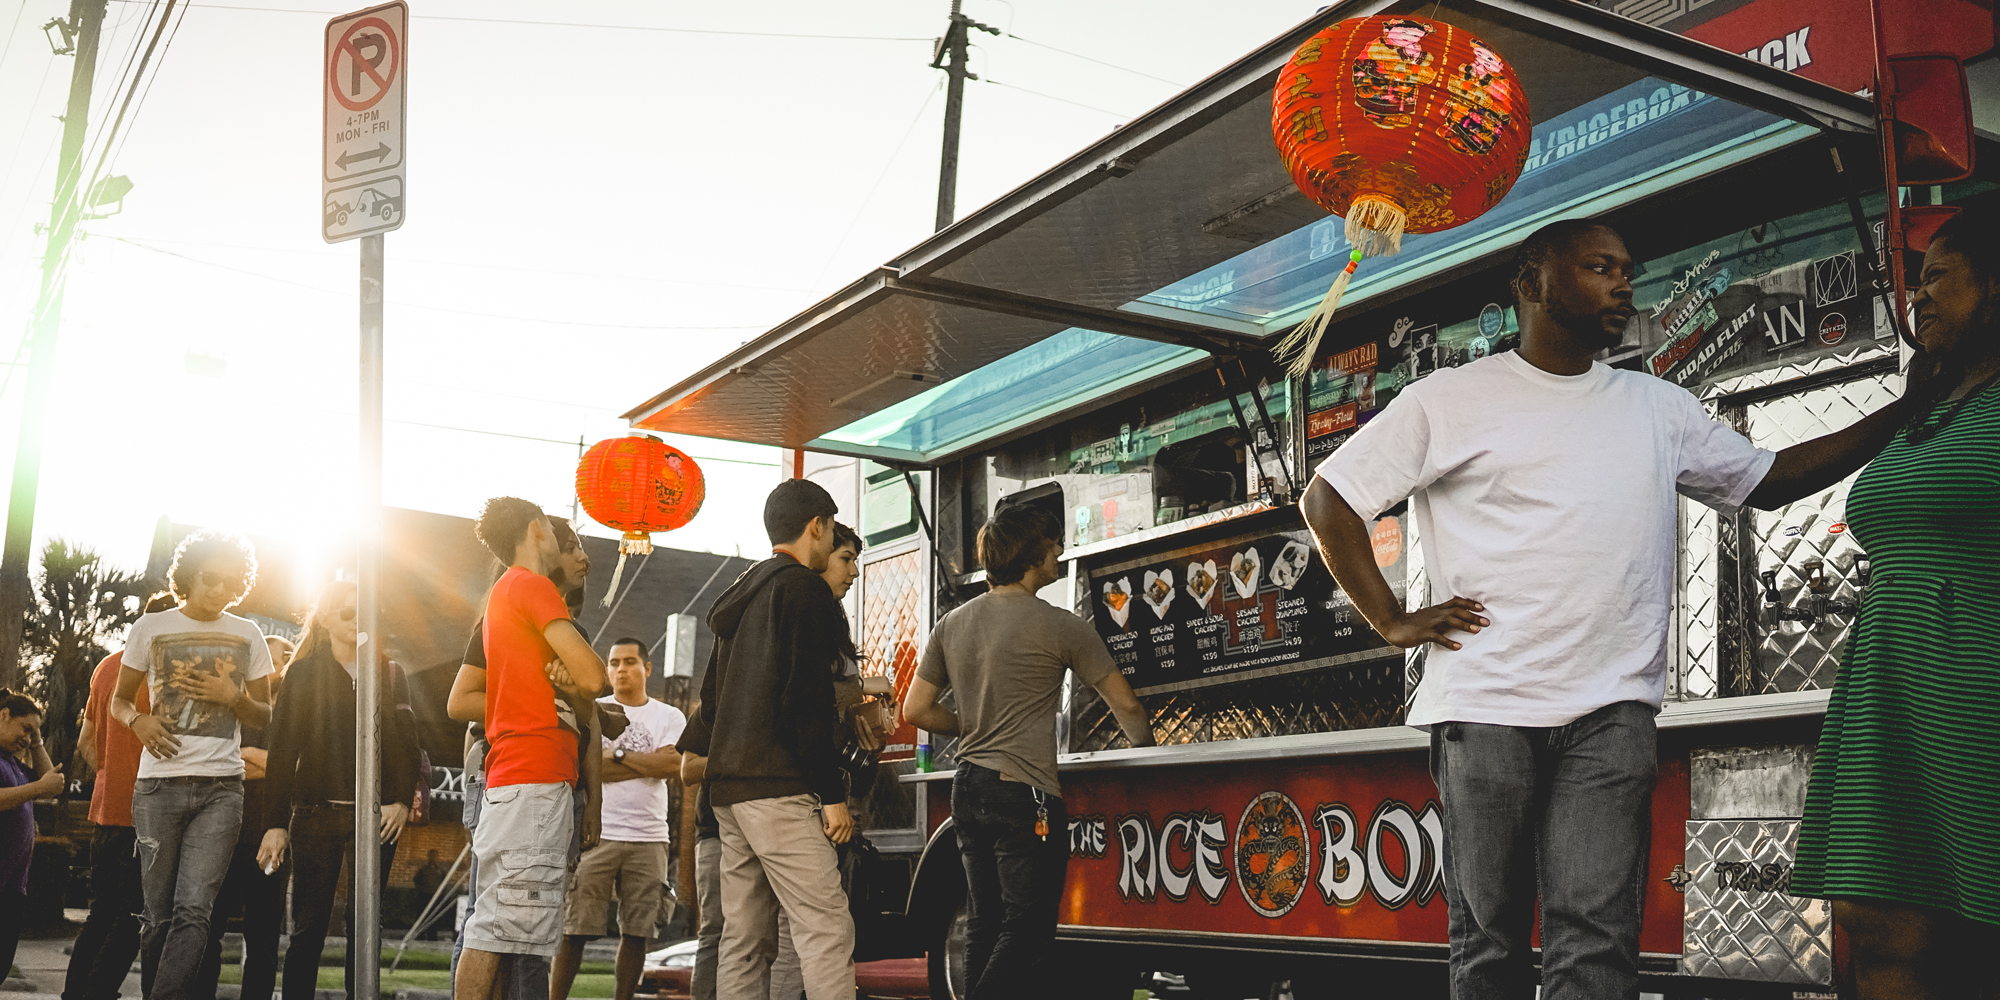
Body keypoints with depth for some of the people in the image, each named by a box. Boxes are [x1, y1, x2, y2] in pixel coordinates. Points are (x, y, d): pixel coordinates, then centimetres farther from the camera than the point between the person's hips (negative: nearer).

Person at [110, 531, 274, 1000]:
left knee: (193, 910, -12)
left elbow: (264, 717, 16)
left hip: (221, 786, 0)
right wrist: (139, 721, -6)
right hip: (159, 784, 0)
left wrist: (232, 697, -5)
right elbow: (119, 699, 16)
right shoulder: (150, 628, 8)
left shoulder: (247, 635, 11)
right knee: (159, 913, 2)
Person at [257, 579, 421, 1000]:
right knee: (309, 926, -2)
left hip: (376, 813, 2)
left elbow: (407, 743, 9)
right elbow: (282, 749, 2)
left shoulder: (389, 673, 11)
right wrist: (276, 822, -4)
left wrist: (402, 800, -5)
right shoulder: (305, 673, 6)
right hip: (317, 811, -1)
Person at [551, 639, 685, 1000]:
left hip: (648, 838, 1)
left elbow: (672, 764, -6)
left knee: (637, 931, 2)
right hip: (597, 834, -1)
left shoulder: (669, 717, 11)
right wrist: (645, 765, -8)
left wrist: (617, 756, -4)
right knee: (575, 929, -5)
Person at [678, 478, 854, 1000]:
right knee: (827, 929, -12)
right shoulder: (805, 589, -6)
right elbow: (807, 699, -14)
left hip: (729, 789, 9)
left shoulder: (742, 593, 22)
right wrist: (832, 794, -13)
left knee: (744, 940, 8)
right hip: (780, 786, -9)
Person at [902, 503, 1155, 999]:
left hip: (968, 789, 7)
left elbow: (916, 709, 13)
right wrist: (1145, 745, 19)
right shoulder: (1059, 626, -8)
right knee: (1028, 930, -4)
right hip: (1025, 792, -7)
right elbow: (1125, 705, 0)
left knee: (985, 925, 14)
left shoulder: (952, 624, 10)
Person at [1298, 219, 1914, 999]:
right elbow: (1327, 499, 4)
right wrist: (1392, 621, -3)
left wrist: (1901, 416, 14)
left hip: (1610, 712, 3)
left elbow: (1770, 479, 23)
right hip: (1485, 706, -2)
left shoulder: (1659, 408, 18)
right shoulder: (1451, 400, 4)